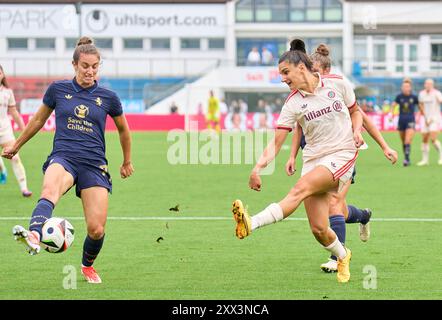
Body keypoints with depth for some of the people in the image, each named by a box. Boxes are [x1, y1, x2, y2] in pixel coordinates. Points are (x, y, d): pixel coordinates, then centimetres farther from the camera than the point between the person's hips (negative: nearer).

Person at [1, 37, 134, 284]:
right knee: (49, 191, -38)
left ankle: (88, 265, 26)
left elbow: (123, 129, 24)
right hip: (63, 158, -1)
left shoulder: (108, 97, 7)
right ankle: (34, 236, -68)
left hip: (94, 165, 1)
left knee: (96, 229, -9)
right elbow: (38, 120, 23)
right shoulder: (58, 89, 7)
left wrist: (127, 161, 34)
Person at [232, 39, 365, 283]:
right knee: (318, 230, -5)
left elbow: (355, 111, 17)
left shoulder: (338, 85, 0)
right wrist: (259, 166, -21)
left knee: (302, 188, -30)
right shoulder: (293, 103, 1)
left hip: (342, 155, -3)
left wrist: (356, 132, -4)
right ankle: (342, 257, 28)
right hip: (313, 159, 3)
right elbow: (276, 141, -4)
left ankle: (252, 224, -43)